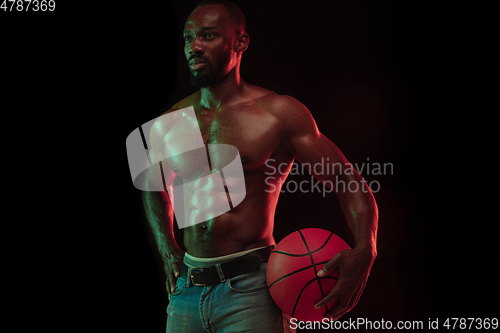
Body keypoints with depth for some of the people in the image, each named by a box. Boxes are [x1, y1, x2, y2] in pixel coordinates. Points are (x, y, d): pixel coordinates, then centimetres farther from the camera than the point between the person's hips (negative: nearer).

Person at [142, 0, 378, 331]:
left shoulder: (279, 112, -6)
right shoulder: (168, 124, 7)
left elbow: (349, 183, -5)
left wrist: (364, 250, -22)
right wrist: (168, 250, 14)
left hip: (250, 290, -4)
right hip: (187, 290, 4)